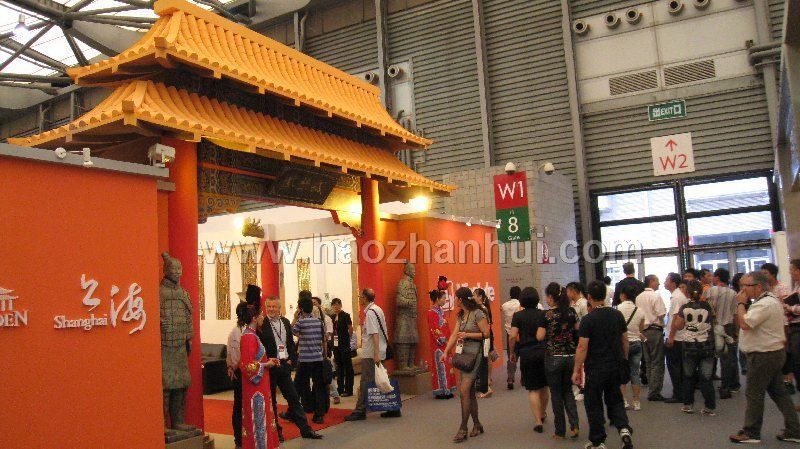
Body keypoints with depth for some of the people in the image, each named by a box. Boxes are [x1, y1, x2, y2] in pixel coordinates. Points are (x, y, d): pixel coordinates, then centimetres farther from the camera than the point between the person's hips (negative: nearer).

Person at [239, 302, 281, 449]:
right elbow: (247, 365, -24)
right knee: (258, 418, 0)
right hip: (256, 388, -10)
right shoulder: (248, 337, -20)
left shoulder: (251, 335, 10)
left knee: (261, 417, 16)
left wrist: (268, 360, 9)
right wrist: (266, 364, -15)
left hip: (260, 386, 10)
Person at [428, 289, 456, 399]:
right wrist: (441, 340, -17)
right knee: (441, 366, -4)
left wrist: (449, 339, 9)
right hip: (438, 344, -8)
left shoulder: (441, 311, 13)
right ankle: (440, 391, 3)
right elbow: (434, 330, -16)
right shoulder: (432, 313, -12)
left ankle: (446, 390, 17)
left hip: (445, 343, 8)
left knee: (447, 366, 10)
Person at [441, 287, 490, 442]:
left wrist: (467, 334, -15)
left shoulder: (478, 313, -11)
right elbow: (455, 335, 11)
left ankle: (463, 428, -4)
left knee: (464, 391, -11)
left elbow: (486, 334, -12)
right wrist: (446, 352, 2)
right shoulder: (461, 315, 14)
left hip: (474, 354, -8)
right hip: (462, 354, 8)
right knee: (469, 392, 11)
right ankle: (477, 425, 22)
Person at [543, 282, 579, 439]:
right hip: (571, 356, 4)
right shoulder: (572, 312, 1)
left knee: (557, 394, 8)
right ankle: (574, 424, 4)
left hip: (553, 357, -4)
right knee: (568, 391, 19)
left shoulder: (547, 315, -13)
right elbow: (578, 333, 6)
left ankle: (560, 432, 15)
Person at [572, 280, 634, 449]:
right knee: (615, 400, 20)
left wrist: (576, 370, -9)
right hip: (616, 366, 5)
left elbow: (582, 347, -16)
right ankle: (624, 428, -1)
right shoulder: (617, 315, 0)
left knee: (594, 405, 9)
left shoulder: (588, 319, -15)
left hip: (596, 368, -5)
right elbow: (625, 340, 8)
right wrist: (624, 360, 22)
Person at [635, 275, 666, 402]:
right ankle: (654, 392, -3)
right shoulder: (656, 296, -12)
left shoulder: (639, 297, 9)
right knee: (657, 363, -2)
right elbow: (661, 314, -16)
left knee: (649, 362, 14)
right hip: (655, 330, -7)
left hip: (643, 331, 7)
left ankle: (651, 390, 19)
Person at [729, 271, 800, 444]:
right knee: (779, 392, 15)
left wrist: (741, 303, -17)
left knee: (754, 394, 0)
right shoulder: (771, 299, 13)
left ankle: (751, 433, 10)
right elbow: (746, 322, 16)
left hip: (764, 356, -10)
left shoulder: (764, 304, -22)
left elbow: (744, 324, -27)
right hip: (775, 352, 10)